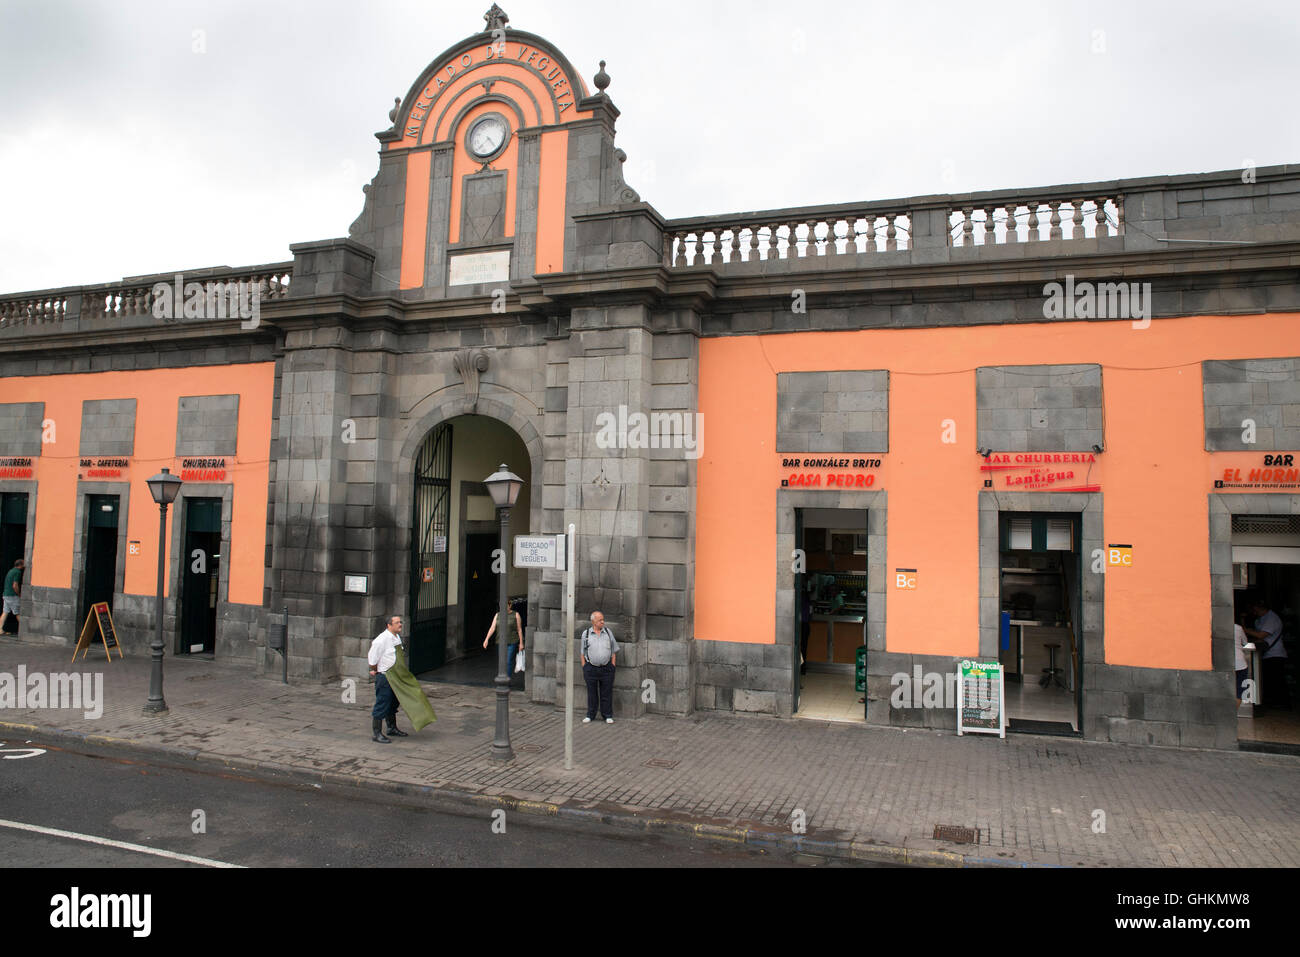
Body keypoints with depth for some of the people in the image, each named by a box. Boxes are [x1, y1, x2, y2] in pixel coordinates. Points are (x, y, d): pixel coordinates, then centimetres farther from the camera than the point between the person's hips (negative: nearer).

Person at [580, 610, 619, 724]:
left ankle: (608, 715, 15)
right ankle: (590, 715, 19)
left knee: (606, 693, 4)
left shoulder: (608, 632, 5)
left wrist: (613, 666, 1)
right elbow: (583, 653, 7)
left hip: (606, 668, 1)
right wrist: (584, 669, 1)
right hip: (591, 668, 0)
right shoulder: (586, 634, 3)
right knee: (591, 693, 7)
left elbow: (614, 651, 8)